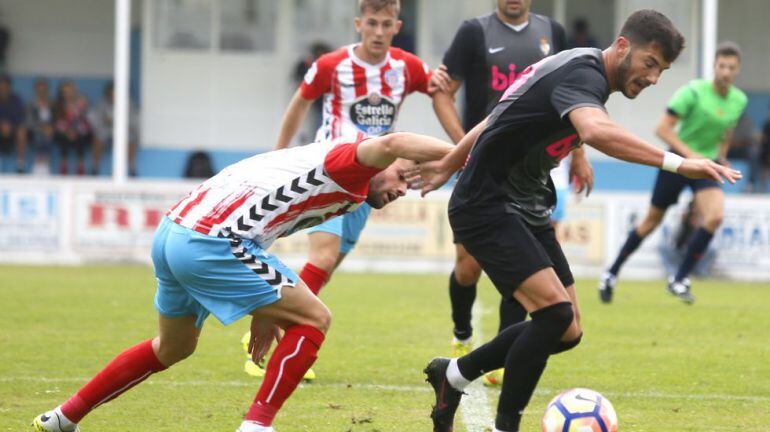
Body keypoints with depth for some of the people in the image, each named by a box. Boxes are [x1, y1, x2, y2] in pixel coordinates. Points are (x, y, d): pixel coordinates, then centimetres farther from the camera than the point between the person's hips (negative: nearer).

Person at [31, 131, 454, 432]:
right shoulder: (349, 165, -5)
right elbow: (391, 144, -28)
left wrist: (264, 310, 25)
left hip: (172, 233, 10)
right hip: (208, 244, -10)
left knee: (173, 348, 31)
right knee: (313, 319, -3)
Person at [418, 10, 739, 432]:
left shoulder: (578, 70, 11)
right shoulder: (582, 74, -20)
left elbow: (498, 119, 23)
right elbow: (595, 130, -45)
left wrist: (449, 165, 35)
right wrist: (676, 162, -49)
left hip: (528, 213, 10)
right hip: (488, 208, -10)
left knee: (566, 332, 6)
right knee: (555, 313, -23)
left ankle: (454, 374, 23)